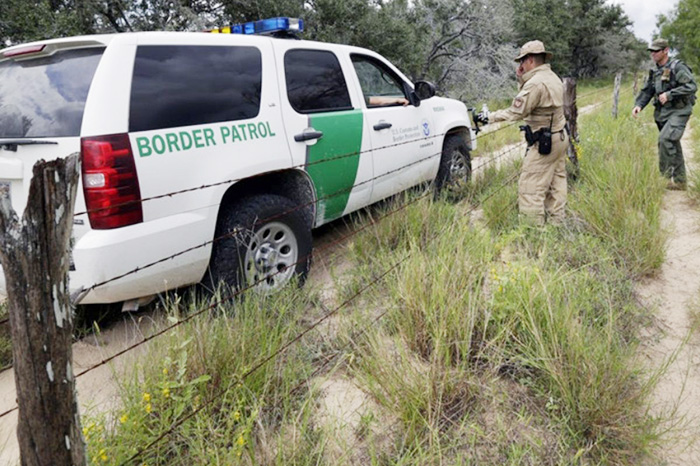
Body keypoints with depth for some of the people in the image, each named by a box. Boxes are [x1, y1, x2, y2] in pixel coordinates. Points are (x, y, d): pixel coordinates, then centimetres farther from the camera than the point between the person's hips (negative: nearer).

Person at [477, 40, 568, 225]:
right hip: (560, 138, 10)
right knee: (556, 184, 13)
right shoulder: (553, 78, 12)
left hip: (544, 143, -10)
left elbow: (516, 112, -19)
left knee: (530, 187, -7)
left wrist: (489, 117, -10)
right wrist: (521, 79, 9)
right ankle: (556, 222, 21)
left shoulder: (536, 83, -19)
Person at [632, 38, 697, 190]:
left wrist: (669, 94, -22)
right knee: (674, 148, 11)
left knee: (665, 139, -25)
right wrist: (638, 105, -4)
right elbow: (646, 91, 13)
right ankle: (679, 181, 19)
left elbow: (692, 86, -18)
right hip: (662, 113, 7)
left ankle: (667, 174, -15)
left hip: (678, 112, -7)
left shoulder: (677, 67, -10)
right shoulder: (655, 72, 12)